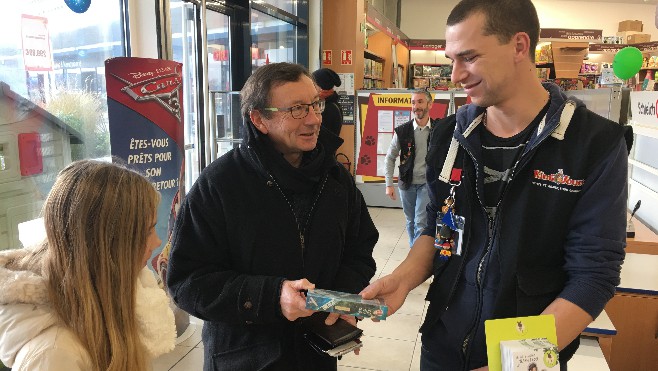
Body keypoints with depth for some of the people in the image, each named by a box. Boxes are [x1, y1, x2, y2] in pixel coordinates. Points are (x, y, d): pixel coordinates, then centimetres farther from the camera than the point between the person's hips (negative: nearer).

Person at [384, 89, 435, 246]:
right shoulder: (402, 131, -3)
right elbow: (390, 158, 3)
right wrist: (389, 184, -3)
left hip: (427, 183, -2)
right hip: (407, 183, 2)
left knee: (421, 223, -10)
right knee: (410, 222, 14)